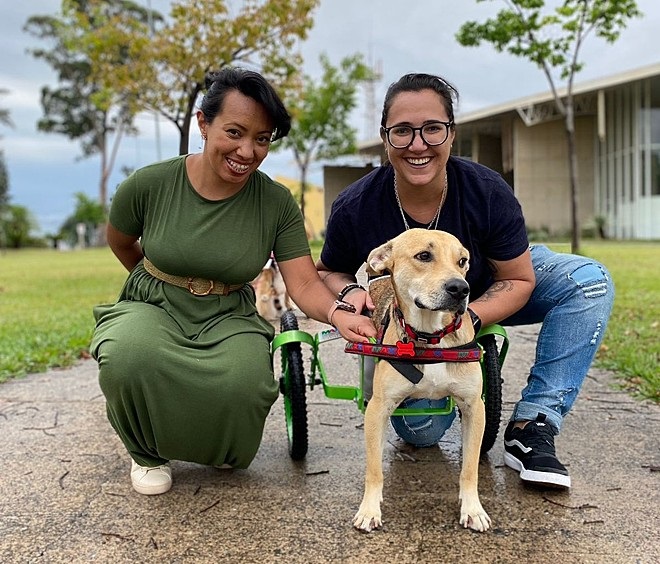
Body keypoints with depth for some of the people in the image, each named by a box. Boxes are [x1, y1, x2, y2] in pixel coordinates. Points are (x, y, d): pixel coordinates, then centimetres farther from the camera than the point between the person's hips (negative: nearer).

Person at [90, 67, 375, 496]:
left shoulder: (277, 203, -9)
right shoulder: (149, 185, -12)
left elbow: (305, 284, -15)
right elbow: (119, 242, 10)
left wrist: (338, 313, -36)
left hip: (229, 320, 1)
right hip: (152, 309, 0)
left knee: (245, 382, -33)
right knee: (129, 356, -37)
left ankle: (223, 452, 9)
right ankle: (147, 452, 1)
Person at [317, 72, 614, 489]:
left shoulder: (488, 192, -27)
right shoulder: (354, 208, -26)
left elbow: (519, 279, -16)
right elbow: (329, 271, -6)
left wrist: (467, 318, -35)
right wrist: (350, 292, -30)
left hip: (483, 297, 1)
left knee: (589, 281, -20)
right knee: (420, 432, -14)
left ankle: (532, 426, -18)